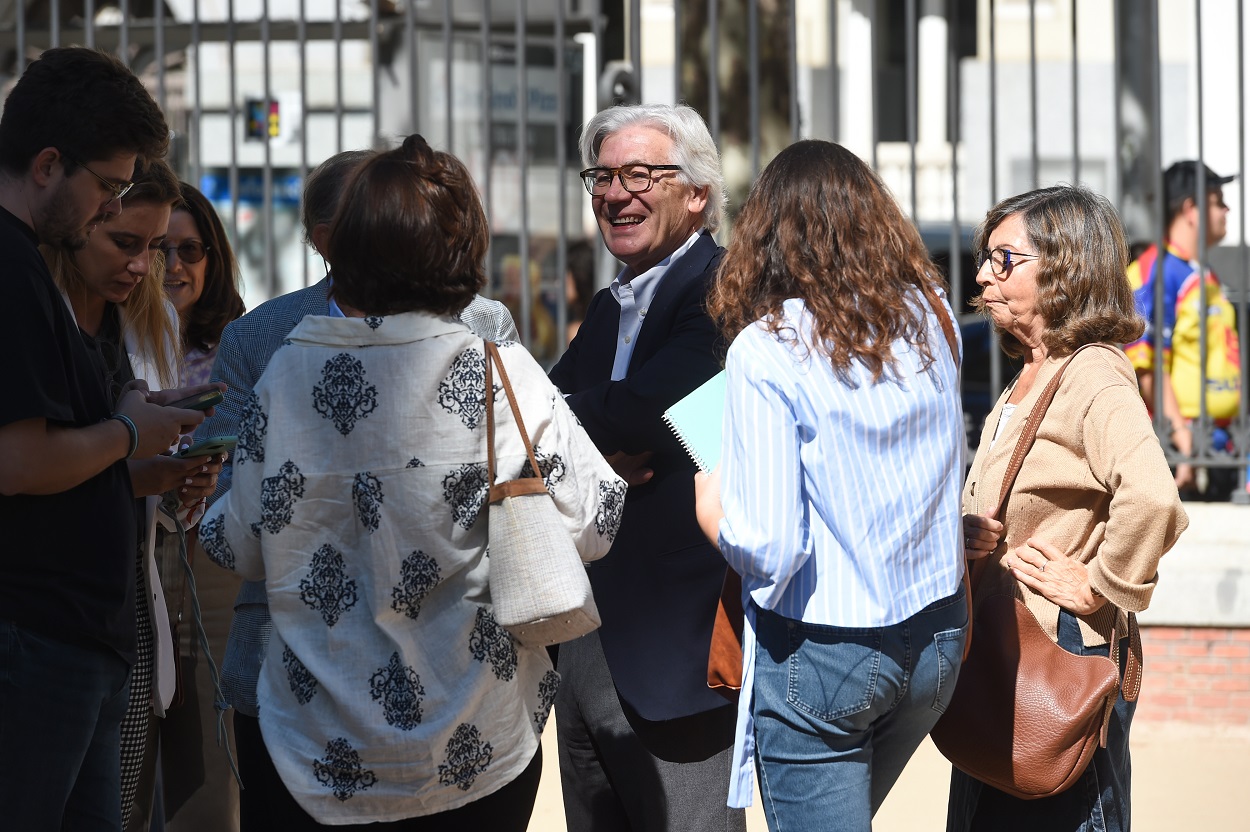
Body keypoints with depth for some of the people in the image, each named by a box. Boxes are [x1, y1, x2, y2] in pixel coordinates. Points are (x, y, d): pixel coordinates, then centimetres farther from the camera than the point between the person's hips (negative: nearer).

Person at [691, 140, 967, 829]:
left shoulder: (766, 351, -16)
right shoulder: (930, 319, 1)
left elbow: (768, 550, -19)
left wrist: (709, 506, 0)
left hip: (820, 657, -6)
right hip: (936, 639, 6)